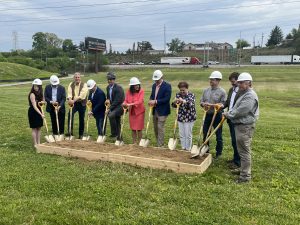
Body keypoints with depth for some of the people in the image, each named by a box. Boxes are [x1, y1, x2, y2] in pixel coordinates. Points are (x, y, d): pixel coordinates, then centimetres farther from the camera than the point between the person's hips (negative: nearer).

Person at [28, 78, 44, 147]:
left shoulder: (39, 94, 6)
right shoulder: (32, 94, -17)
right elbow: (34, 106, -24)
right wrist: (41, 114, -32)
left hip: (38, 111, 8)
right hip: (33, 112, -8)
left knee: (39, 128, 11)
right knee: (34, 128, 0)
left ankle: (39, 143, 18)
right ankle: (35, 144, 8)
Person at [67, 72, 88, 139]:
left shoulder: (84, 85, -5)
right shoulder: (71, 84, 5)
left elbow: (82, 95, -20)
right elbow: (69, 93, -11)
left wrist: (74, 100, -33)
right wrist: (70, 99, -33)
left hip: (82, 103, -1)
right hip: (73, 103, 1)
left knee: (81, 119, 5)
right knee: (70, 114, -23)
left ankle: (81, 134, 17)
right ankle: (70, 130, -15)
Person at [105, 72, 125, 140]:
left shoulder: (118, 88, -19)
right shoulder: (108, 87, 6)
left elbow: (117, 100, -23)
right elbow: (108, 96, 20)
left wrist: (110, 109, -24)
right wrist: (108, 100, -5)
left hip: (120, 106, -8)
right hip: (114, 106, 8)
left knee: (111, 115, -29)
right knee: (117, 122, 13)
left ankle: (114, 133, -18)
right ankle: (118, 136, 24)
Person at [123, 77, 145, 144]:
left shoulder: (141, 91, -12)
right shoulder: (128, 92, 0)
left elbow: (140, 101, -21)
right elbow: (126, 100, 0)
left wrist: (131, 104, -31)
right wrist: (125, 104, -23)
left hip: (139, 112, -4)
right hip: (131, 112, 4)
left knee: (139, 128, 2)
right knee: (133, 128, 11)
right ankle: (134, 142, 22)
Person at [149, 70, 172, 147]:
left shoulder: (167, 86, -13)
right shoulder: (154, 85, 11)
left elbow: (167, 99, -19)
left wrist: (156, 101, -23)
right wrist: (151, 101, -6)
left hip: (162, 111, -8)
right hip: (155, 110, 8)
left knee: (160, 127, -7)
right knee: (155, 127, 13)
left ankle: (160, 145, 2)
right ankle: (159, 143, 27)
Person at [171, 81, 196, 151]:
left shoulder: (191, 95, -8)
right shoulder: (178, 95, 5)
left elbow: (191, 104, -24)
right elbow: (174, 105, 4)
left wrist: (183, 101, -41)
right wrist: (175, 102, -20)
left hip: (189, 118, -4)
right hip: (180, 117, 5)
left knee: (188, 134, 2)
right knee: (181, 134, 10)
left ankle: (188, 149, 14)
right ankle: (183, 148, 22)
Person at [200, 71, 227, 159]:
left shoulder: (222, 92, -9)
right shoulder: (206, 90, 8)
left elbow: (223, 104, -15)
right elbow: (201, 101, 10)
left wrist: (211, 105, -22)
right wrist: (204, 104, -13)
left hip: (217, 115, -5)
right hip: (207, 115, 6)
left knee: (218, 136, 6)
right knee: (205, 134, 14)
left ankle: (218, 153, 19)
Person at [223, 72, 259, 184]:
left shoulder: (250, 96, -18)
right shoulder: (244, 94, 16)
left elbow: (240, 111, -22)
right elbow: (236, 108, 21)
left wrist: (228, 114, -8)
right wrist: (228, 112, 4)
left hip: (245, 127, -11)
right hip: (240, 125, 11)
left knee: (244, 151, -5)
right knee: (242, 150, 19)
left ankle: (245, 176, 2)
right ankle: (243, 169, 33)